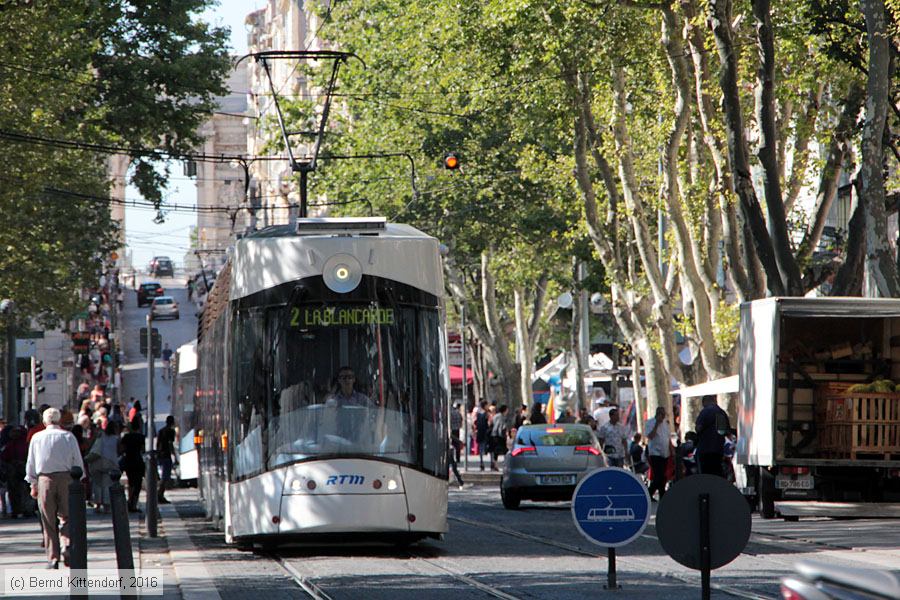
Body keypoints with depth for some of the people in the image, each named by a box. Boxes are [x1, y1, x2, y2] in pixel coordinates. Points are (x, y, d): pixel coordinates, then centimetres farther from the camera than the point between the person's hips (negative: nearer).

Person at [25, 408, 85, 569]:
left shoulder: (37, 438, 4)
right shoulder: (68, 436, 2)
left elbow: (31, 463, 8)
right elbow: (78, 461, 3)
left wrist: (33, 485, 16)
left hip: (44, 479, 0)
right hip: (66, 477, 0)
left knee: (49, 521, 6)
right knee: (66, 517, 9)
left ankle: (53, 558, 5)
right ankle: (66, 545, -16)